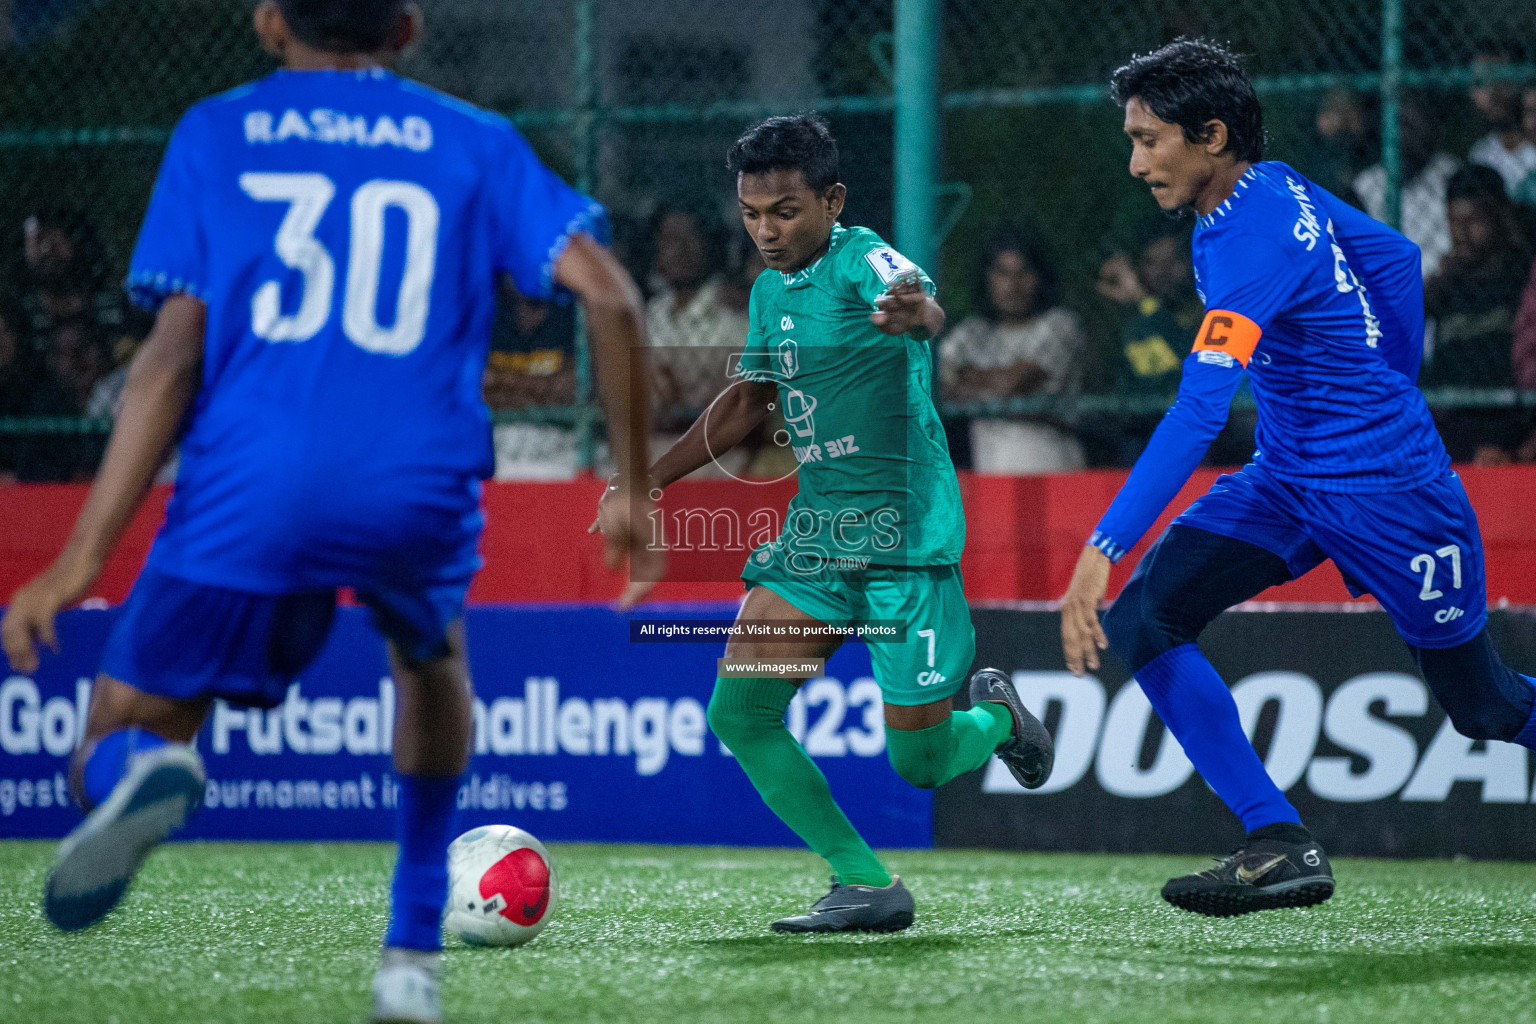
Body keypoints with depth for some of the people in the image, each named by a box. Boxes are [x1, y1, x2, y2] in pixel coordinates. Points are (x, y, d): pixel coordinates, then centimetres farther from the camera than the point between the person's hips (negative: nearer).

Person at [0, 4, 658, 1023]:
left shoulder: (215, 134, 15)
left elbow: (175, 355, 4)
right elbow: (609, 294, 3)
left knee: (112, 751, 9)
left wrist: (84, 555, 0)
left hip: (248, 491, -2)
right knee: (432, 654, 36)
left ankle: (140, 776, -30)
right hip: (421, 495, 2)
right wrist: (634, 484, 13)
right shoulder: (474, 143, 17)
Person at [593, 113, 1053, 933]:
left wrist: (915, 313, -63)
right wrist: (650, 480, 26)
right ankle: (867, 885, 4)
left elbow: (921, 305, -38)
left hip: (904, 534, -7)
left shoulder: (863, 262, -14)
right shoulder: (771, 290, 11)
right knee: (739, 713, -6)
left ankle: (995, 717, 31)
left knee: (919, 763, -6)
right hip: (815, 531, 8)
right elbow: (748, 401, 27)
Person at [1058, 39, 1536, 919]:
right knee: (1143, 619, -10)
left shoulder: (1256, 239, -27)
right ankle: (1281, 846, -11)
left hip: (1385, 490, -9)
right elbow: (1396, 259, 16)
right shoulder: (1278, 189, 0)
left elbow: (1197, 415, -35)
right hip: (1287, 481, 9)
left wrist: (1103, 549, -40)